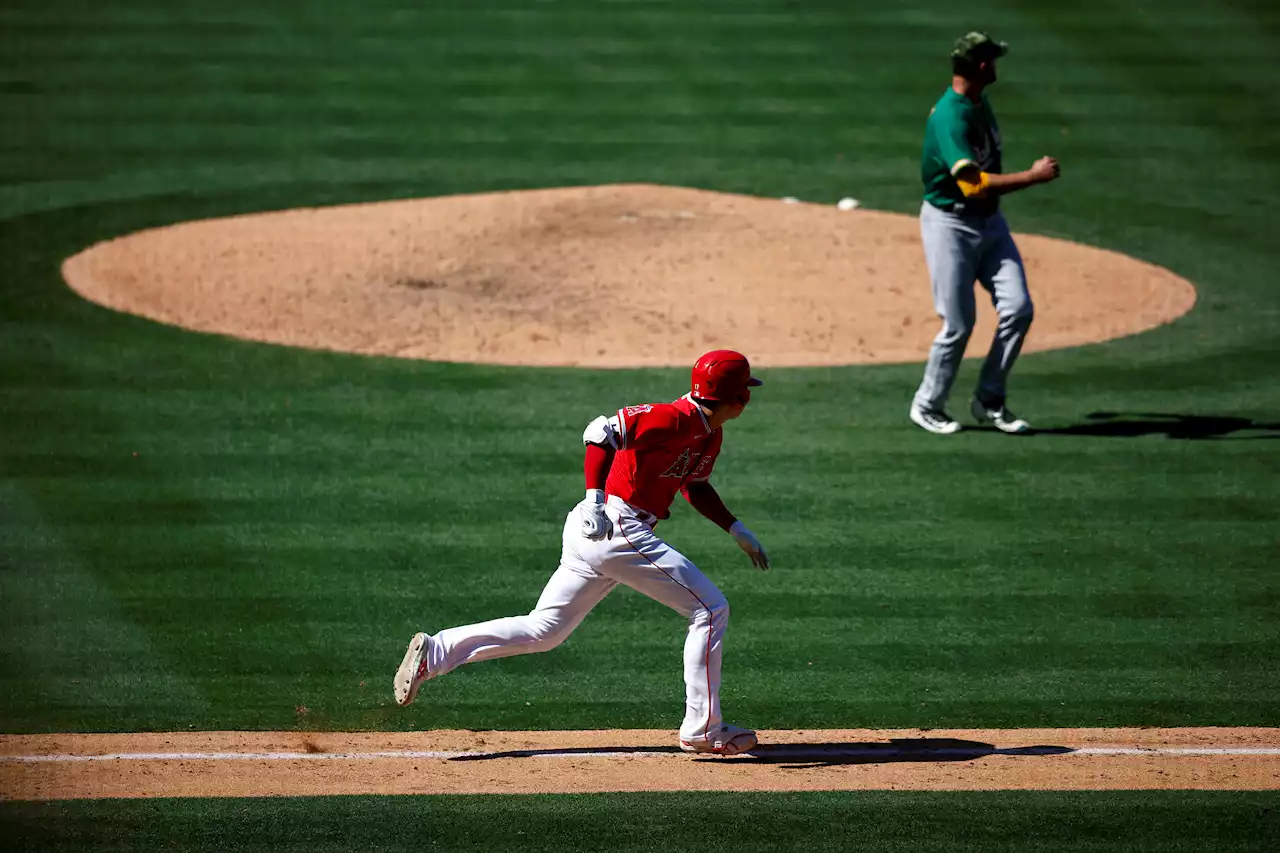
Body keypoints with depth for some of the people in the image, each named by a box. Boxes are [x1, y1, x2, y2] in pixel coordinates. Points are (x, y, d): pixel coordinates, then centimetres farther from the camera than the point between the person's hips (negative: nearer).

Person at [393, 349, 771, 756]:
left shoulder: (710, 434, 15)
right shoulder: (675, 418, -15)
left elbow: (695, 486, 31)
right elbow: (602, 432, -19)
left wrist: (737, 530, 25)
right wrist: (595, 499, -28)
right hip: (616, 528, -10)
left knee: (542, 630, 11)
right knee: (710, 609, -5)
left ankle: (433, 652, 7)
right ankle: (703, 729, -2)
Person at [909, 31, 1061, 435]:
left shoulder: (979, 102, 5)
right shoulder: (949, 118, -25)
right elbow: (974, 184, -33)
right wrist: (1033, 177, -30)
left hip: (989, 221, 8)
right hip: (950, 224, -8)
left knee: (1018, 309, -3)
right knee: (958, 325, -4)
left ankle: (990, 401, 10)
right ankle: (927, 406, 16)